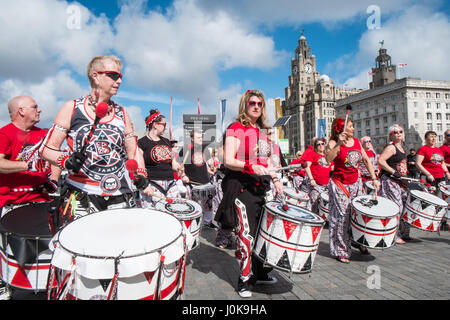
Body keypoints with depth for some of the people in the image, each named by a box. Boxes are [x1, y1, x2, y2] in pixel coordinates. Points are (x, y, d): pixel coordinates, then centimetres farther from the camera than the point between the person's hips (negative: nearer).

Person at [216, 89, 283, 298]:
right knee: (246, 234, -5)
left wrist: (275, 179, 14)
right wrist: (250, 166, -28)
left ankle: (259, 273, 30)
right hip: (241, 186, -7)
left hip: (261, 186, 7)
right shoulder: (236, 129, -6)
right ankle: (244, 280, 11)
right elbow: (228, 161, -15)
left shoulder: (262, 131, 17)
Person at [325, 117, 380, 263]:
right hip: (340, 185, -6)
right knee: (342, 216, -5)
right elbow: (328, 159, -29)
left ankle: (360, 242, 31)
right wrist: (339, 143, -35)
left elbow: (366, 160, 13)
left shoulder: (356, 142, 8)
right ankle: (341, 251, 6)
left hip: (356, 183, 6)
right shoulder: (333, 143, -10)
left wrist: (374, 178, 8)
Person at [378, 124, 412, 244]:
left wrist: (406, 176, 18)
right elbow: (380, 161, -23)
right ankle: (394, 235, -1)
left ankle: (404, 234, 22)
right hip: (390, 180, -10)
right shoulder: (391, 147, -10)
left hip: (400, 181, 10)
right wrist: (393, 172, -26)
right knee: (396, 207, -11)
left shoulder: (401, 147, 18)